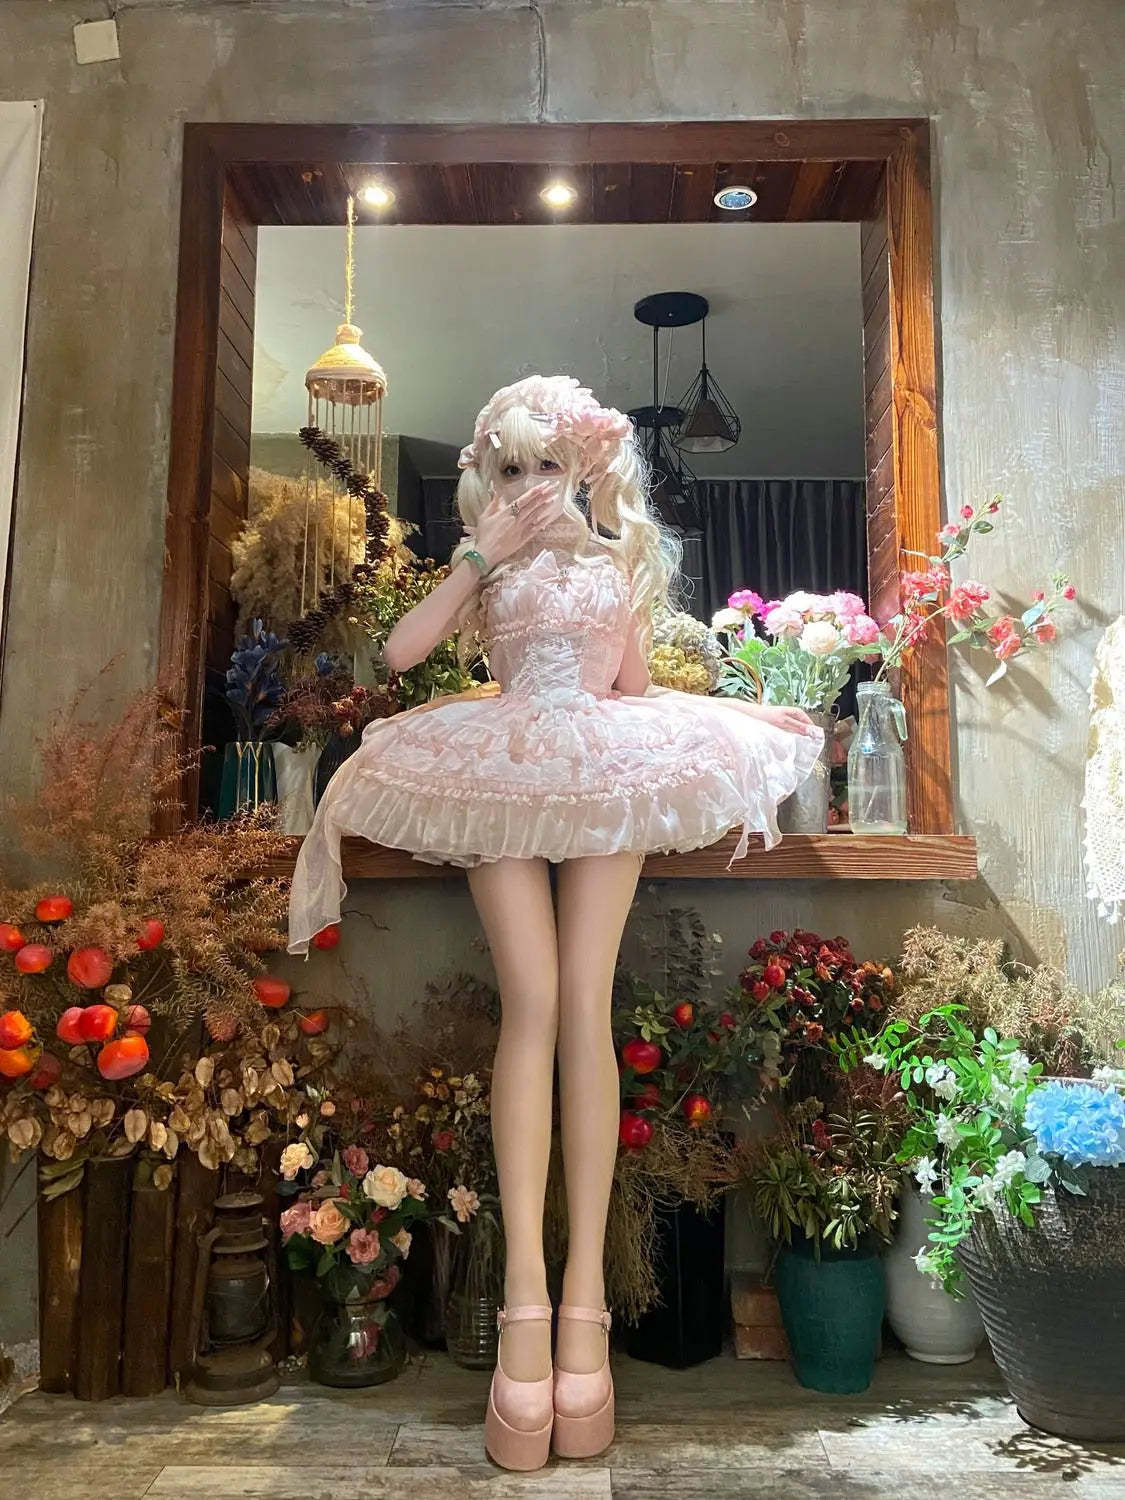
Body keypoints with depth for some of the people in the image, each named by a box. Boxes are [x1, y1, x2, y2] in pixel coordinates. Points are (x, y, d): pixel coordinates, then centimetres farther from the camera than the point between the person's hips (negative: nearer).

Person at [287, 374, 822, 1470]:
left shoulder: (621, 561, 17)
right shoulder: (488, 566, 15)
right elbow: (400, 650, -2)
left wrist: (742, 709, 13)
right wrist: (483, 555, -2)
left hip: (608, 778, 1)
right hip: (504, 781, 0)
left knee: (584, 1010, -13)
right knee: (531, 1006, -17)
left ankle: (584, 1299, -10)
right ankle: (526, 1306, -15)